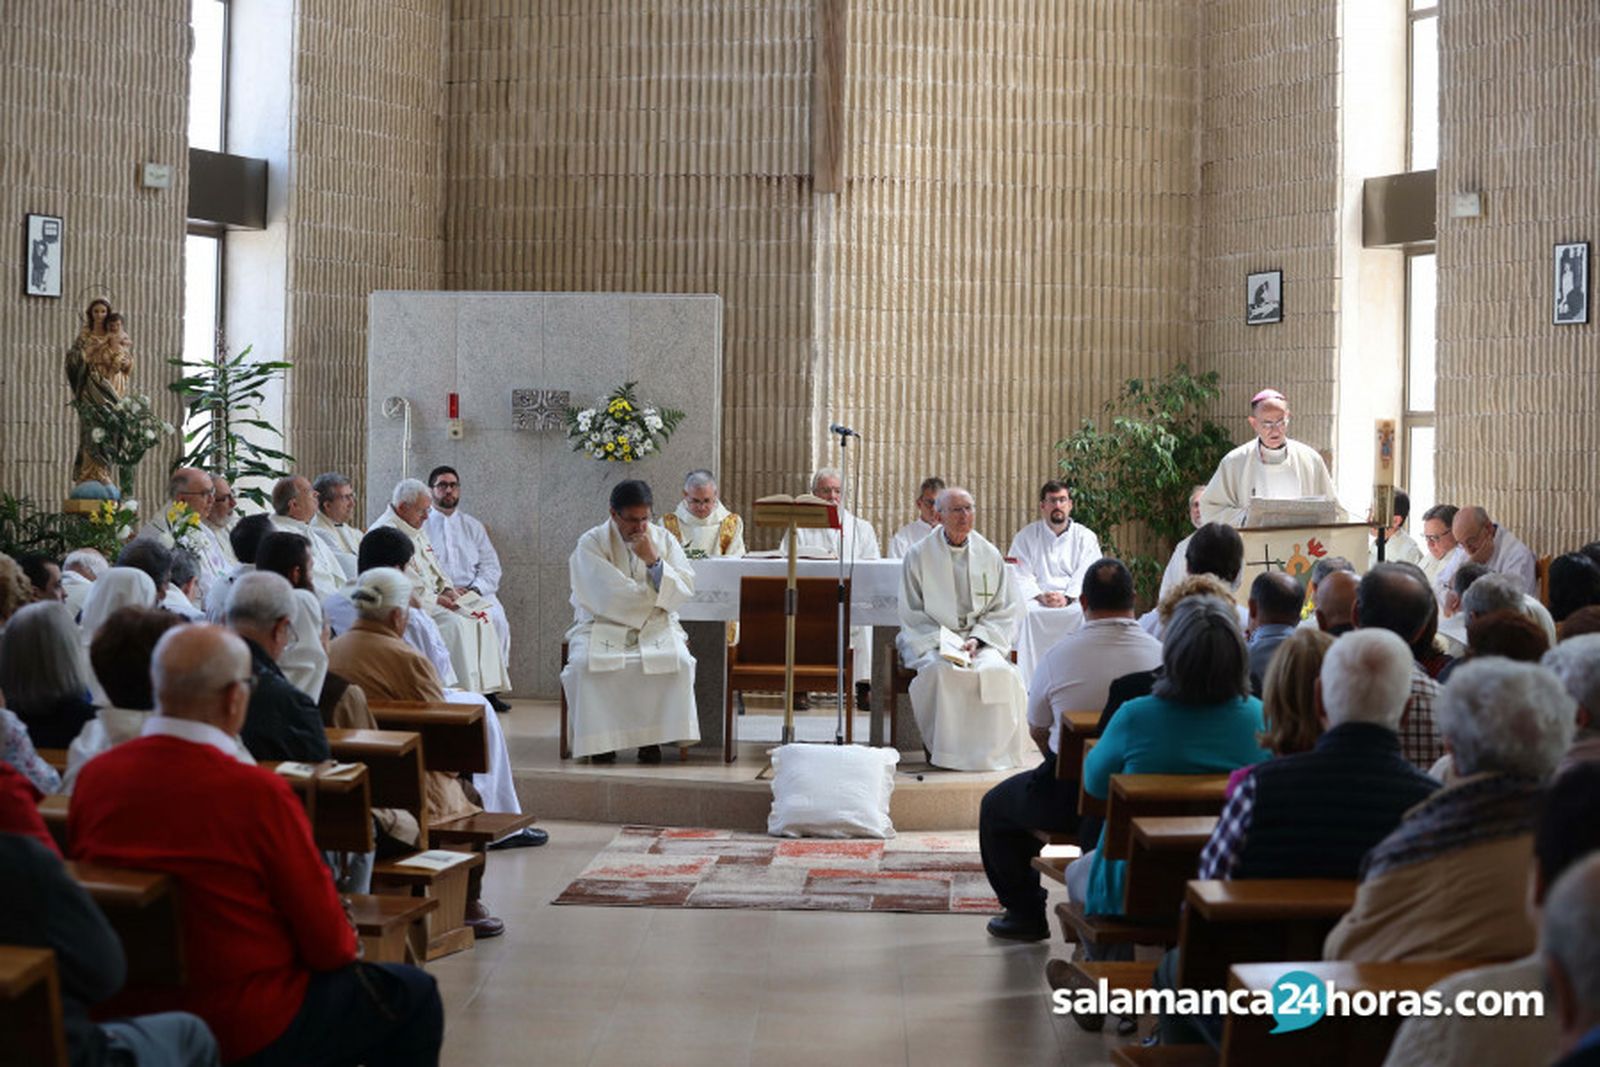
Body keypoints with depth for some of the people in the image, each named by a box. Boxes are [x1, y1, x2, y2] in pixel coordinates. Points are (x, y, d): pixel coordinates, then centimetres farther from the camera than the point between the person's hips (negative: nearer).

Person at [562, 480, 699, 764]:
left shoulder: (664, 540, 8)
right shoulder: (591, 544, -3)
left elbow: (685, 589, -1)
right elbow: (609, 597, -14)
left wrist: (653, 560, -14)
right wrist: (657, 595, -4)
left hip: (656, 626, 2)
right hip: (603, 625, -2)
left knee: (678, 661, -29)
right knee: (585, 664, -33)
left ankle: (652, 735, -17)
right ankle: (599, 739, -17)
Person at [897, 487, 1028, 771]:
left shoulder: (989, 555, 8)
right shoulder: (919, 555, 1)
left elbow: (1005, 609, 7)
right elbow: (911, 613, 1)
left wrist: (977, 639, -9)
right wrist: (942, 642, -14)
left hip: (981, 639, 2)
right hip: (930, 639, -2)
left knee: (998, 672, -29)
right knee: (942, 671, -35)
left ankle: (994, 751, -15)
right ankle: (945, 752, -21)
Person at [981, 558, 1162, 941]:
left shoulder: (1059, 655, -11)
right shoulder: (1159, 653, -6)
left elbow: (1037, 730, 3)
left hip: (1073, 798, -4)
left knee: (995, 806, 23)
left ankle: (1026, 912, 24)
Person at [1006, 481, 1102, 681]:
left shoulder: (1086, 537, 12)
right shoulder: (1026, 536, 12)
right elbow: (1020, 576, 3)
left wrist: (1067, 598, -18)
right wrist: (1041, 596, -16)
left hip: (1074, 599, 0)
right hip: (1037, 600, 0)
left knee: (1085, 613, -32)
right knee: (1028, 613, -32)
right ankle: (1030, 681, -31)